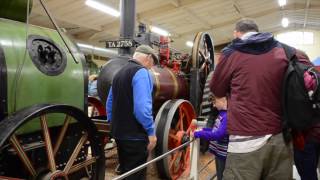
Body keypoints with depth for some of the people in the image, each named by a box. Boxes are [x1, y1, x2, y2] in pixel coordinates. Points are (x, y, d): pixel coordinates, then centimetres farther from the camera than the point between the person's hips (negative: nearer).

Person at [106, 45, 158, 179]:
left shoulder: (119, 73, 13)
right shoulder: (141, 72, -15)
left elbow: (109, 103, 18)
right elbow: (142, 107, -26)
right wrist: (151, 132, -16)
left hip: (119, 133, 9)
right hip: (135, 135, -8)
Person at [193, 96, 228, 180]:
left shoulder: (228, 116, -25)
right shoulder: (222, 113, 5)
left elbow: (218, 135, -31)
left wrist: (197, 134, -25)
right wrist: (203, 130, 3)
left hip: (223, 154, -9)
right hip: (218, 152, 9)